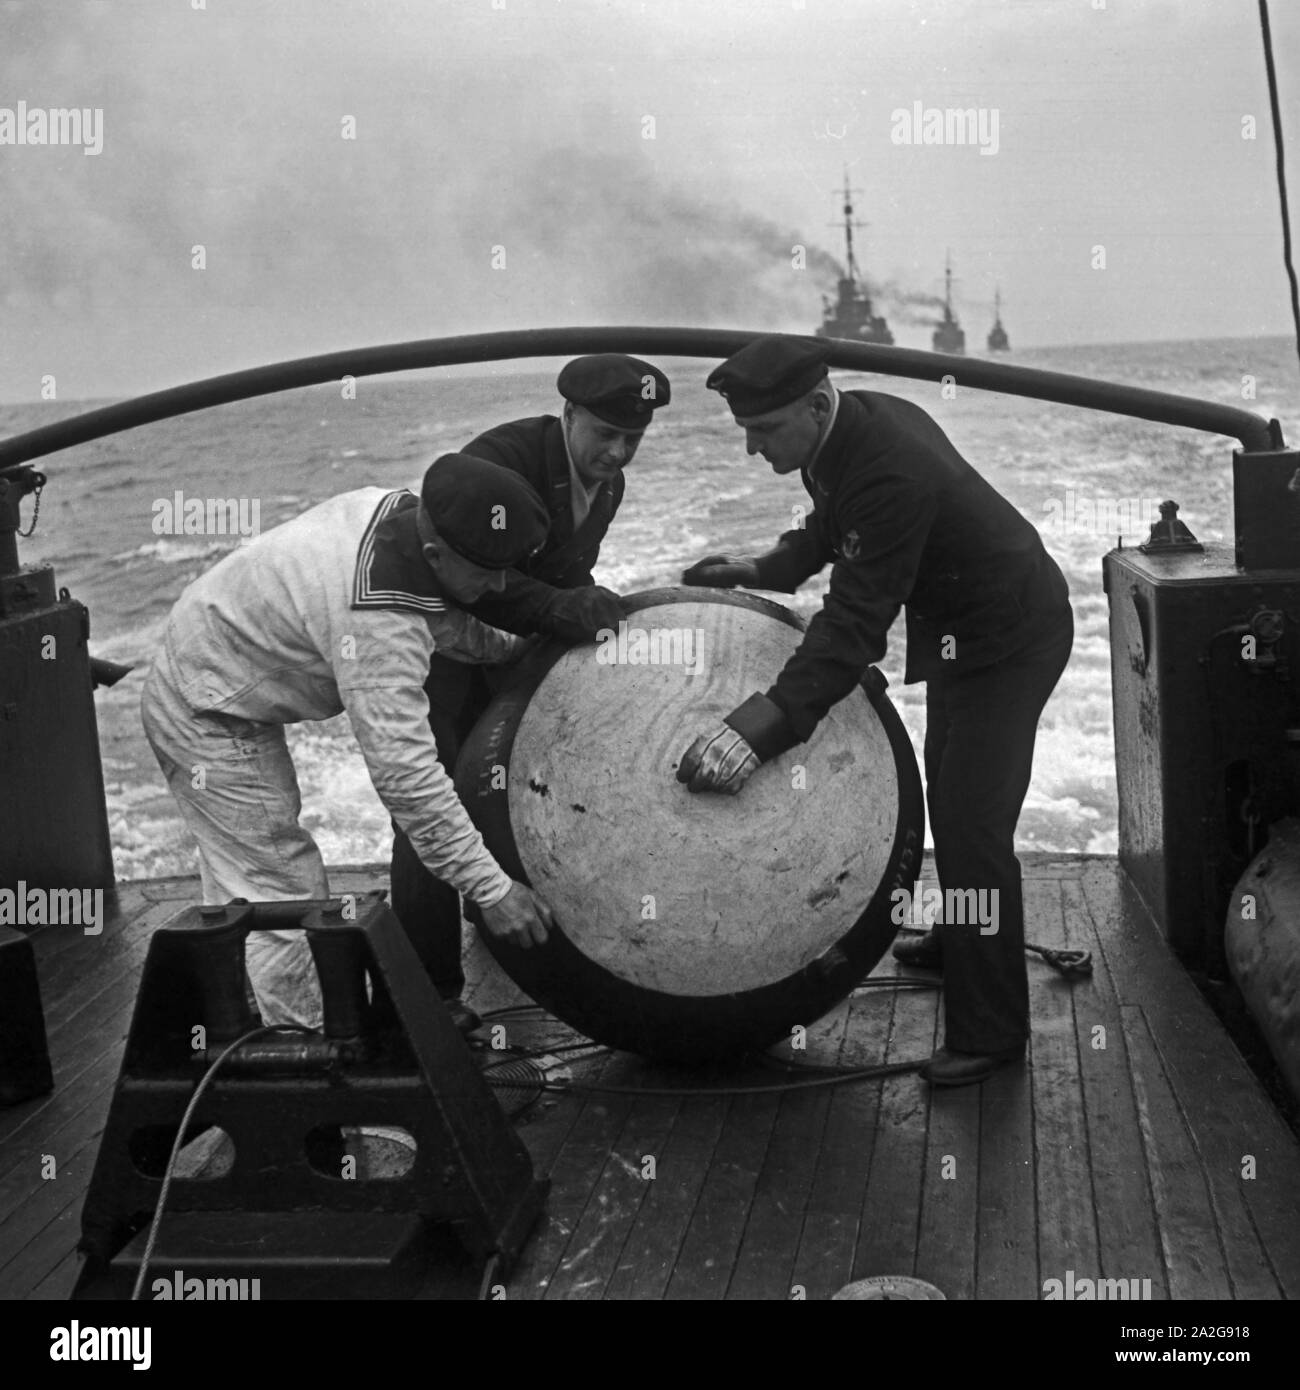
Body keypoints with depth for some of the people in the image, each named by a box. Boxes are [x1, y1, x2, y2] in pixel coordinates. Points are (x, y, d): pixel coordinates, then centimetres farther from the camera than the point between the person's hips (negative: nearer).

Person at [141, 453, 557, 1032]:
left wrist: (519, 647, 3)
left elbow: (435, 614, 12)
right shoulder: (376, 621, -36)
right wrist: (491, 888, -34)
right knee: (283, 899, -6)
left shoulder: (393, 506, -10)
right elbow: (403, 772, -37)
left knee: (242, 891, 21)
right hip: (209, 720, -10)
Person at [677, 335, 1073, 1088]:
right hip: (962, 626, 10)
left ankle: (990, 1032, -2)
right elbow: (835, 525, 13)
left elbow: (853, 628, -37)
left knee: (974, 825, -11)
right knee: (948, 800, 24)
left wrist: (761, 728, -43)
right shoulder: (850, 421, -7)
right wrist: (766, 568, -3)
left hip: (1009, 636, -10)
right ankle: (961, 940, 45)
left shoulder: (889, 475, -35)